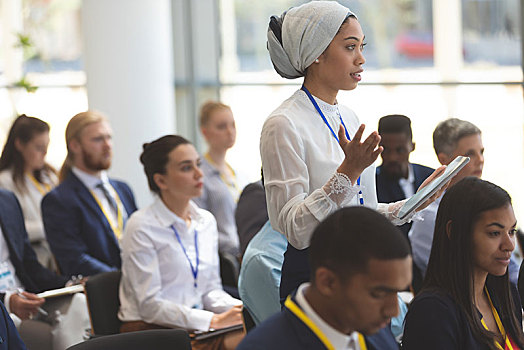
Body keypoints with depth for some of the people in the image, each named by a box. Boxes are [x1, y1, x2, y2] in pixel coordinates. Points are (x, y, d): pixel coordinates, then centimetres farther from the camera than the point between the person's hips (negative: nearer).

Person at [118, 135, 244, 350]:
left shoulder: (206, 221, 14)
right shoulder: (141, 227, -8)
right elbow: (150, 306, -12)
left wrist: (239, 309, -5)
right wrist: (213, 321, -18)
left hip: (196, 327, 7)